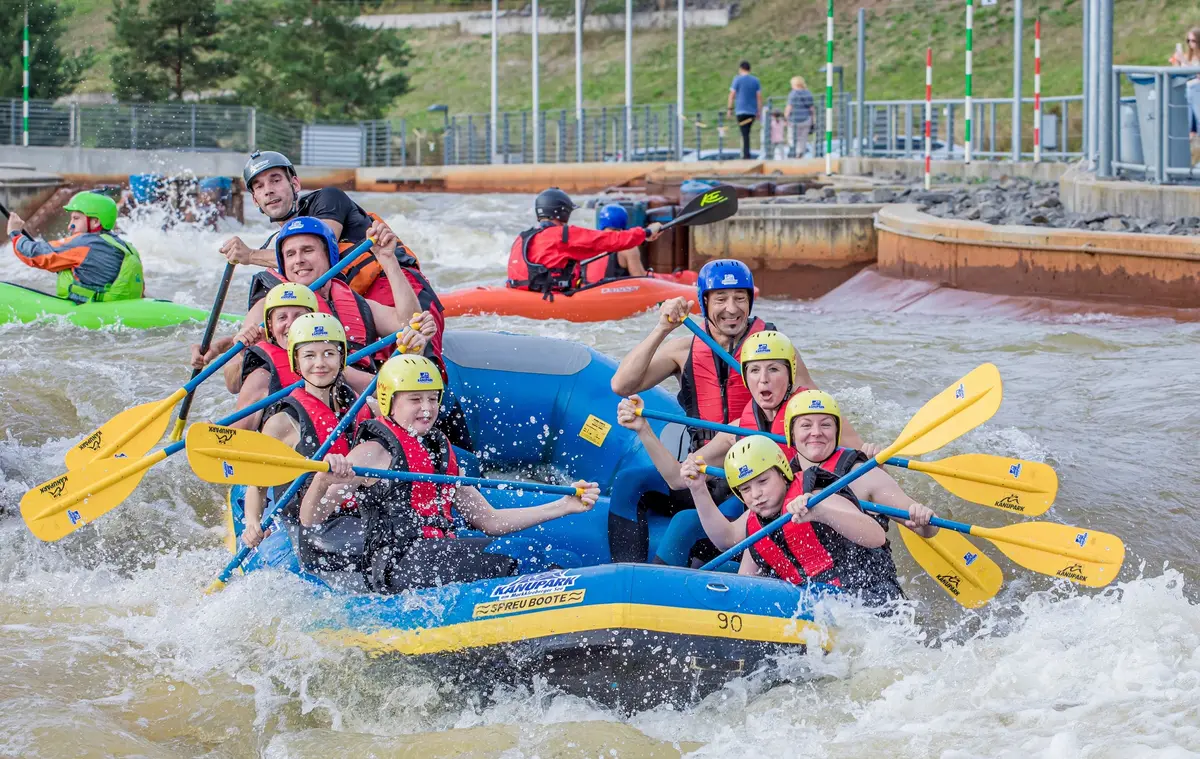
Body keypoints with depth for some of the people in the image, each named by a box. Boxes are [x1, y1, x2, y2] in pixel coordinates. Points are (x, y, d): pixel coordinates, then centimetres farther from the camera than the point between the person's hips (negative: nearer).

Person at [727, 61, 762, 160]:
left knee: (744, 134, -6)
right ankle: (744, 153, 16)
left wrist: (730, 109, 2)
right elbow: (759, 96, 3)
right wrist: (759, 111, 7)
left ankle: (746, 154, -14)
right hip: (752, 111, 4)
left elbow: (732, 95, -5)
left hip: (741, 110, -4)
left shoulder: (737, 79, -3)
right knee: (746, 133, 15)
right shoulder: (755, 80, 6)